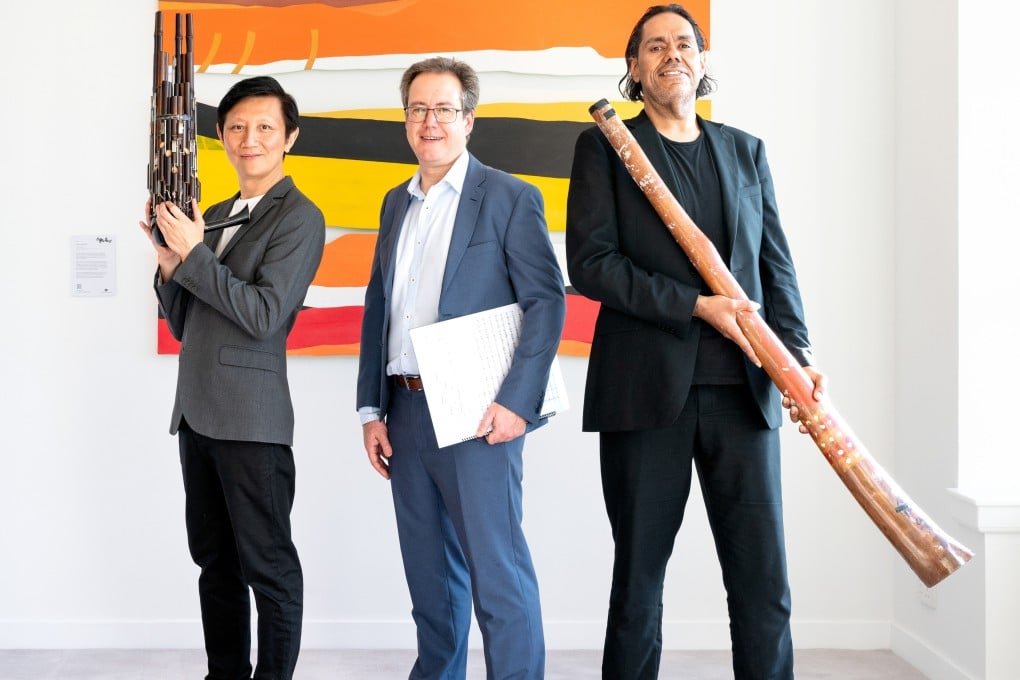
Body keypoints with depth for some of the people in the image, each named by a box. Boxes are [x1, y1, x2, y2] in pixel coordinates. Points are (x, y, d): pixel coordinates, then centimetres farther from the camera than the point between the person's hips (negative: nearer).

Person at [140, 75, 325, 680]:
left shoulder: (299, 217, -8)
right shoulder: (214, 216, 15)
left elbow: (264, 316, -18)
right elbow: (183, 324, 16)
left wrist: (193, 253, -15)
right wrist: (169, 261, -2)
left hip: (252, 421, -8)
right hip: (197, 415, 8)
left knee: (268, 567, 2)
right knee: (215, 561, 16)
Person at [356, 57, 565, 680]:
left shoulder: (511, 198, -3)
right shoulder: (397, 203, 16)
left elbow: (547, 302, -9)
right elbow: (377, 308, 18)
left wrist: (516, 402, -17)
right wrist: (372, 410, 11)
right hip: (405, 411, 6)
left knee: (498, 573, -5)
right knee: (429, 570, 14)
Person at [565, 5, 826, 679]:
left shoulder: (746, 151, 17)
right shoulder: (604, 146, 6)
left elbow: (776, 264, 12)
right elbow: (590, 262, -5)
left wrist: (799, 353, -5)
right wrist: (696, 306, -13)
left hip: (744, 388, 3)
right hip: (647, 388, -2)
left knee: (764, 577, 2)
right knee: (640, 573, 7)